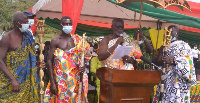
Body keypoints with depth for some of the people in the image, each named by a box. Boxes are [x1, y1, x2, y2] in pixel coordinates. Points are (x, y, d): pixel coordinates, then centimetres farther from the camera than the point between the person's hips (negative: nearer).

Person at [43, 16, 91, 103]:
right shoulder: (55, 40, -3)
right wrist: (52, 82, -12)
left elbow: (81, 56, 16)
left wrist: (82, 65, -8)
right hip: (60, 78, -3)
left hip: (74, 78, 3)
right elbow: (49, 61, -6)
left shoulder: (77, 40, 7)